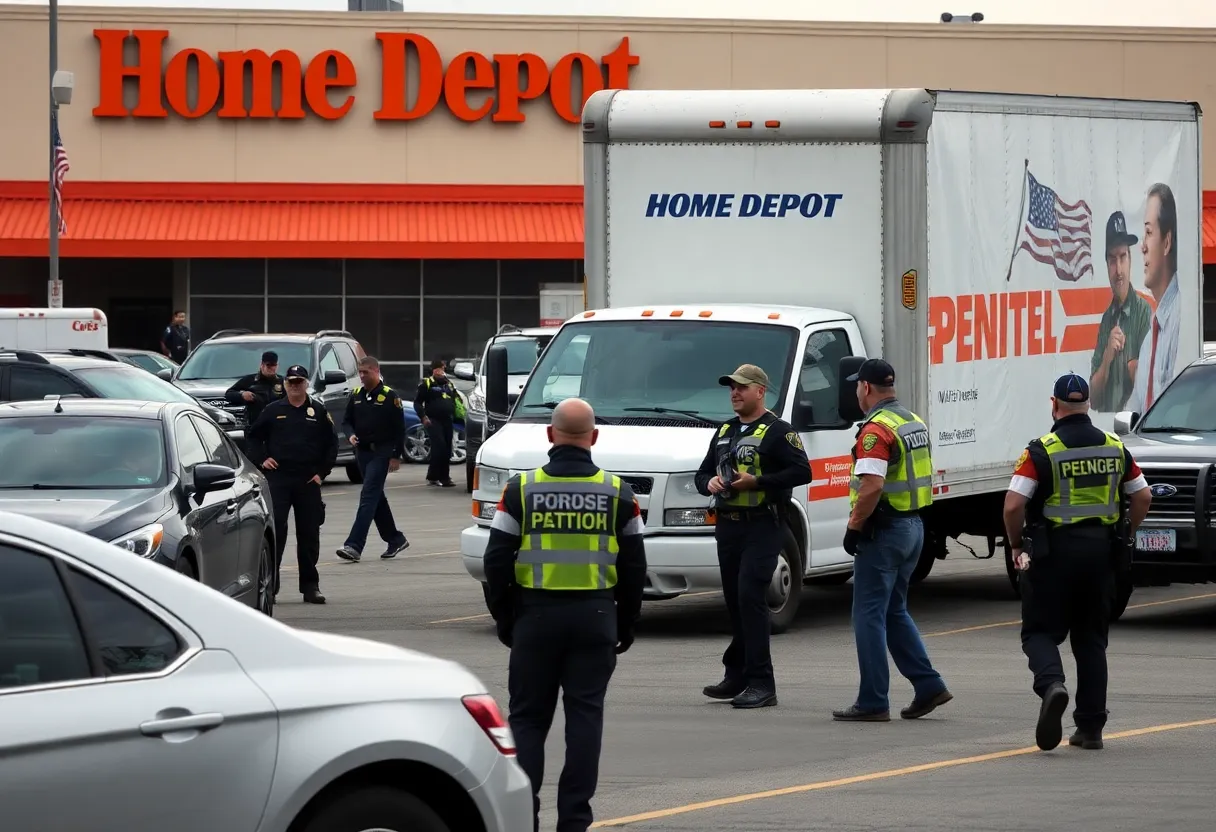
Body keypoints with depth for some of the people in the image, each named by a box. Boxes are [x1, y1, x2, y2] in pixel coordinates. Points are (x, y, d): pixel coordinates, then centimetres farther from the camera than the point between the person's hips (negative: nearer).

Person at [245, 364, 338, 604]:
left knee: (309, 533, 5)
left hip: (308, 481, 1)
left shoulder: (318, 412, 7)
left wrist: (322, 471, 3)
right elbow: (253, 437, 14)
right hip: (277, 478, -1)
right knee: (274, 530, -8)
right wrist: (261, 459, 0)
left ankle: (310, 586, 12)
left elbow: (331, 444, 12)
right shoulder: (273, 411, 6)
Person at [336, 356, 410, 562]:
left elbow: (399, 427, -7)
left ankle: (354, 545, -22)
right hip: (362, 452, 7)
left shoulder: (389, 396, -7)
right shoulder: (356, 395, 10)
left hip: (381, 452, -7)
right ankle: (395, 539, 27)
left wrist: (397, 456, -10)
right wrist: (351, 435, -7)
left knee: (368, 497, -14)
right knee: (376, 498, 14)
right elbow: (347, 421, 16)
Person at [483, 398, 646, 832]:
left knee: (528, 717, 8)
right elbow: (634, 567, 4)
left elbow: (497, 561, -2)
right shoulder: (617, 492, 0)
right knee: (585, 716, 4)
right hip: (596, 617, 0)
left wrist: (503, 618, 8)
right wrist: (625, 624, 14)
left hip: (536, 616, 0)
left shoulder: (521, 489, -3)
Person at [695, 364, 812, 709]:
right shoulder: (725, 432, 19)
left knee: (751, 599, -16)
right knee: (735, 602, 11)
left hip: (762, 528, -8)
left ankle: (760, 683, -17)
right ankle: (737, 676, 19)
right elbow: (702, 473, 25)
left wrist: (757, 482, -20)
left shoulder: (778, 432, -5)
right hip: (728, 526, 8)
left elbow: (802, 472, -15)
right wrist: (709, 483, 0)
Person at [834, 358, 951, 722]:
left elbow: (871, 487, -27)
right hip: (914, 526, 9)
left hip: (884, 529, -9)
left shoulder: (876, 429, -18)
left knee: (869, 615, -3)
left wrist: (853, 527, -16)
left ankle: (873, 702, -2)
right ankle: (928, 685, 13)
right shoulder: (915, 423, 12)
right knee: (894, 611, 19)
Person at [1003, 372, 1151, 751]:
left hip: (1054, 550, -4)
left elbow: (1014, 505, -15)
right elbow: (1143, 497, 10)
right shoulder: (1115, 449, 5)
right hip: (1101, 551, 4)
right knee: (1091, 638, 13)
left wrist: (1017, 546, 0)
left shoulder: (1041, 451, -10)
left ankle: (1051, 684, -25)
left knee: (1041, 631, 5)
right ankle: (1090, 726, 11)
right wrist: (1122, 536, 20)